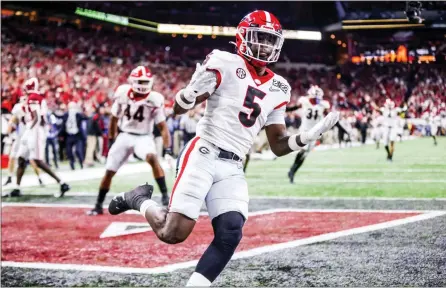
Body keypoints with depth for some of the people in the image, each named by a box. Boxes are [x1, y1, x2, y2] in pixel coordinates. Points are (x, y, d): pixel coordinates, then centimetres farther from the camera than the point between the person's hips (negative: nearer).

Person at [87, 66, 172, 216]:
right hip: (125, 136, 3)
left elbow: (163, 127, -12)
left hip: (144, 137, -3)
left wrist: (167, 149, -23)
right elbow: (114, 119, 8)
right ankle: (98, 206, 19)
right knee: (109, 172, 3)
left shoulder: (154, 100, -16)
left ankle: (165, 194, -25)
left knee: (152, 158, -34)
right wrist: (111, 141, 12)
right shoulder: (123, 94, -8)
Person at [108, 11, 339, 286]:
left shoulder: (277, 89, 13)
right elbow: (179, 108, -8)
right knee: (173, 234, -11)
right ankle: (140, 199, 19)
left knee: (230, 234, -16)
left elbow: (279, 146, 16)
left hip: (233, 169, 5)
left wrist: (309, 136, -1)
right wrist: (195, 86, -29)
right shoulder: (226, 64, -5)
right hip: (203, 156, -5)